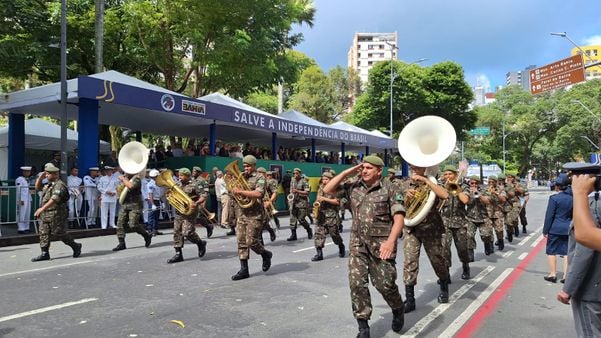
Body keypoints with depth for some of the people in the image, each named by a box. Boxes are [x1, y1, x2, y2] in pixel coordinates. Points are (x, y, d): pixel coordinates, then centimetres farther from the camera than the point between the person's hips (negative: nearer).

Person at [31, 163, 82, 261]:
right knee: (43, 233, 5)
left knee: (58, 233, -3)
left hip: (56, 214, -9)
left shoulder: (59, 185, -16)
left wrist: (42, 209, -32)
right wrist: (40, 177, 12)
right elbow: (37, 187, 30)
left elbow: (54, 199, -26)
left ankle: (76, 246, 14)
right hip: (45, 214, 9)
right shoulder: (48, 185, 16)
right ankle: (45, 253, 10)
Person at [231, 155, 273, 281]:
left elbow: (258, 193, -21)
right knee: (241, 242, 4)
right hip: (241, 214, 6)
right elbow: (233, 191, 24)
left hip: (254, 215, -6)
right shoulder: (241, 178, 16)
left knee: (251, 241, -7)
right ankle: (244, 270, 10)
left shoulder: (259, 178, -4)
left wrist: (241, 191, -21)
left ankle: (265, 254, 22)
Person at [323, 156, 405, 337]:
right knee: (356, 283, -2)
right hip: (358, 243, 4)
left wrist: (391, 241, -27)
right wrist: (347, 172, 0)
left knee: (385, 284, -2)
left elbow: (399, 218, -12)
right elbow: (328, 190, 7)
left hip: (381, 244, -4)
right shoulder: (354, 186, 8)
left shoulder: (390, 190, -5)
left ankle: (398, 309, 31)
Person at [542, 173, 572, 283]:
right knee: (567, 252, 9)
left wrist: (545, 230, -4)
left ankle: (553, 274, 11)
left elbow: (549, 216, -12)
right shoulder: (573, 198, 2)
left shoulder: (554, 198, -14)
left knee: (551, 251, 7)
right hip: (568, 229, 5)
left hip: (555, 229, -5)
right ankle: (566, 276, 11)